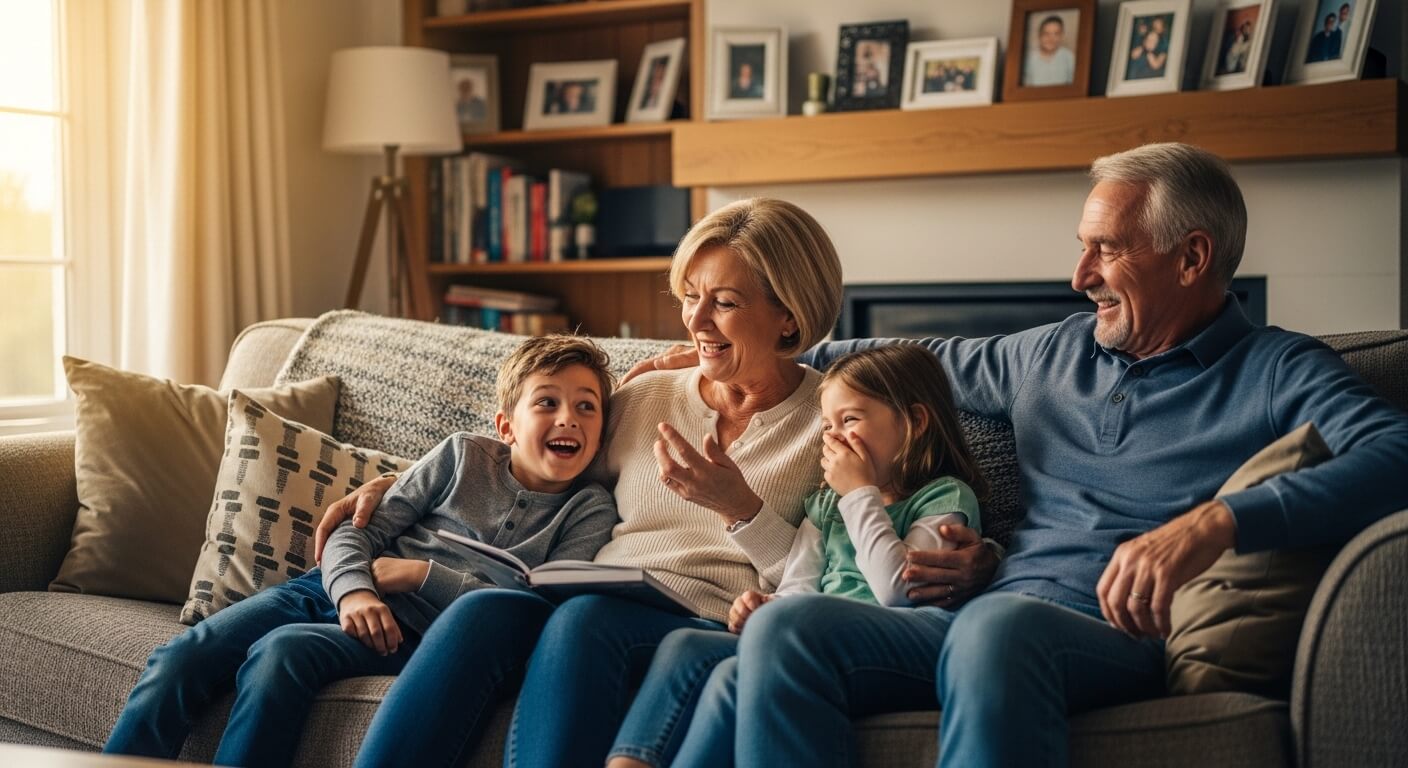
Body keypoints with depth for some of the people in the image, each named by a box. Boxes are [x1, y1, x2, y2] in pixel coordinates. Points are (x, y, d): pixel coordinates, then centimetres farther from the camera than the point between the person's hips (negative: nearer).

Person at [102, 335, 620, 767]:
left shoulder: (589, 511, 5)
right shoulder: (463, 455, 11)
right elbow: (358, 533, 7)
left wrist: (419, 573, -10)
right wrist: (353, 591, -15)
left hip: (412, 632, -3)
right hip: (334, 591, 4)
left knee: (281, 652, -31)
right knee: (181, 658, -17)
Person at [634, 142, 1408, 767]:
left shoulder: (1278, 371, 6)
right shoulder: (1053, 353, 24)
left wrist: (1216, 521, -28)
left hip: (1123, 636, -5)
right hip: (981, 624, 6)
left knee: (997, 624, -42)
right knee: (782, 628, -24)